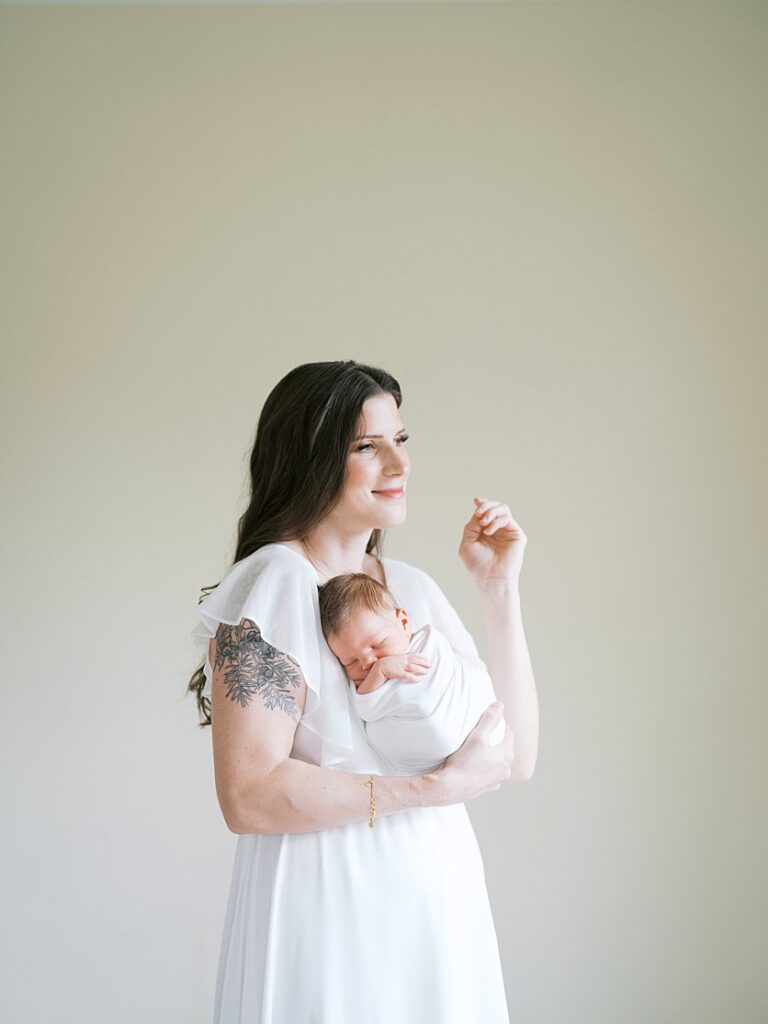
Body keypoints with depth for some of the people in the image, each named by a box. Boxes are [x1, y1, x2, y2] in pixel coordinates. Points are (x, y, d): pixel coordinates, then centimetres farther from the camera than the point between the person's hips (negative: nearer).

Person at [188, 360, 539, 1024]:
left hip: (439, 900, 6)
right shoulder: (272, 583, -12)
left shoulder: (414, 586, 7)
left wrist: (500, 588, -2)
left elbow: (517, 759, 3)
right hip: (329, 911, -6)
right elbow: (250, 796, -21)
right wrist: (442, 786, -19)